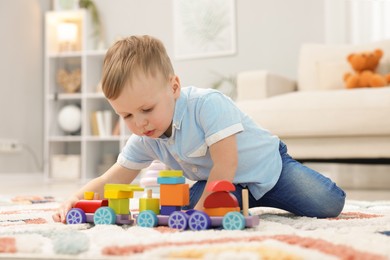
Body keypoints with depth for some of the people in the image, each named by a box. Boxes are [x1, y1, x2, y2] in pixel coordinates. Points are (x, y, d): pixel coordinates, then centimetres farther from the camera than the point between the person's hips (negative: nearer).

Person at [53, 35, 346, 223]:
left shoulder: (208, 104, -34)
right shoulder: (144, 139, -12)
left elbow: (225, 166, -34)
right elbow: (112, 180, -7)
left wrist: (201, 210, -32)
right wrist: (75, 199, -24)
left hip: (266, 166, -5)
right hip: (225, 185, 5)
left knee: (329, 205, -20)